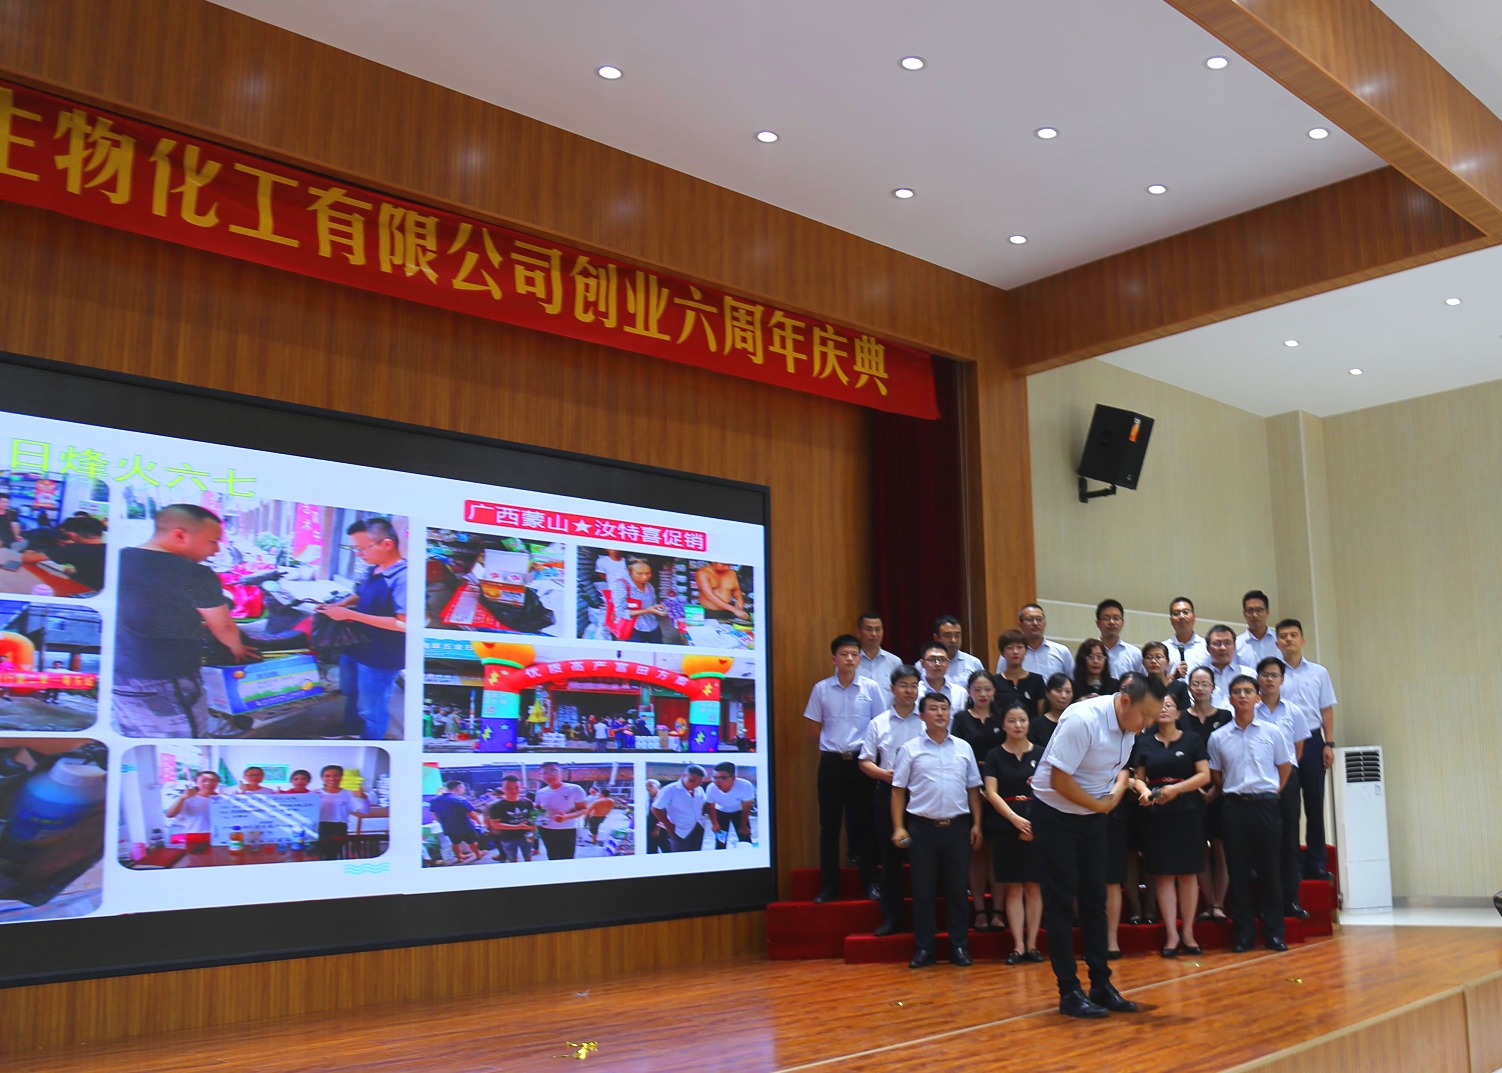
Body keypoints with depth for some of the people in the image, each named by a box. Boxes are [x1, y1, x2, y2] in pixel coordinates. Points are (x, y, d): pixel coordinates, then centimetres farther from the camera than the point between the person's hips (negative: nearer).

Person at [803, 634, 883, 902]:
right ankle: (829, 884, 12)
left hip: (861, 761, -1)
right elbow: (814, 726, 9)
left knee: (863, 823, 5)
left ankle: (870, 882, 14)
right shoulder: (821, 688, 0)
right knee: (829, 825, 5)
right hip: (831, 762, 1)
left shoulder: (871, 688, -1)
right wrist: (831, 746, 7)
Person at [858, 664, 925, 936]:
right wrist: (883, 773, -11)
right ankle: (891, 915, 16)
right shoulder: (879, 723, 7)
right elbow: (865, 761, 8)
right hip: (888, 792, 2)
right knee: (890, 856, 7)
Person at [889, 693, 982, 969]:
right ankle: (925, 948, 12)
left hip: (958, 826, 2)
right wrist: (898, 827, -6)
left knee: (957, 889, 7)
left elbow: (973, 789, 10)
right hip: (922, 826, -2)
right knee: (923, 891, 3)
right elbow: (898, 790, 1)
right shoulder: (910, 749, 1)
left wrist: (977, 824, 4)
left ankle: (960, 947, 15)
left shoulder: (963, 748, 8)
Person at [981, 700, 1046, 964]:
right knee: (1013, 887, 1)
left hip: (1037, 824, 0)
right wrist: (1015, 819, -16)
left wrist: (1036, 824, -11)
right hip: (1006, 825, 0)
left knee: (1033, 886, 3)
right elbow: (991, 792, -3)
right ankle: (1018, 946, 4)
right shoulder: (994, 755, 5)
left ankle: (1031, 944, 8)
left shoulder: (1041, 754, 5)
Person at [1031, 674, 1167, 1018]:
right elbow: (1059, 778, -28)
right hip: (1056, 815, -8)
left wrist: (1118, 789, -7)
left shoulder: (1129, 725, -2)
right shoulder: (1083, 720, -27)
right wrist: (1100, 805, -16)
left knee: (1095, 900, 11)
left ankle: (1101, 986, 19)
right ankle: (1069, 992, 4)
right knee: (1061, 903, -2)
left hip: (1093, 816, 8)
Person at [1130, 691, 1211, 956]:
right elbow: (1138, 777, 11)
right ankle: (1171, 934, 5)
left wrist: (1177, 788, -16)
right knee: (1164, 874, 0)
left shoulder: (1192, 739, 2)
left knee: (1188, 873, 1)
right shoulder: (1144, 742, 9)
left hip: (1188, 811, -1)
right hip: (1157, 813, 1)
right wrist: (1143, 790, -10)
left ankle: (1187, 932, 9)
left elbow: (1205, 775, -4)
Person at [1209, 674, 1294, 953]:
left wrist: (1271, 793, 5)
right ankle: (1243, 934, 10)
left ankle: (1274, 933, 10)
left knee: (1269, 870, 3)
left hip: (1265, 805, -1)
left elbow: (1285, 766, 9)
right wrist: (1232, 794, 5)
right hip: (1235, 806, 1)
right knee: (1238, 872, 3)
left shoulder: (1272, 732, 3)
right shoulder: (1218, 737, 4)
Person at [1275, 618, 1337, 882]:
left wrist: (1329, 744, 1)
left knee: (1314, 805, 5)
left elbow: (1327, 711, 8)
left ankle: (1316, 864, 13)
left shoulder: (1319, 672, 7)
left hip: (1312, 741, 2)